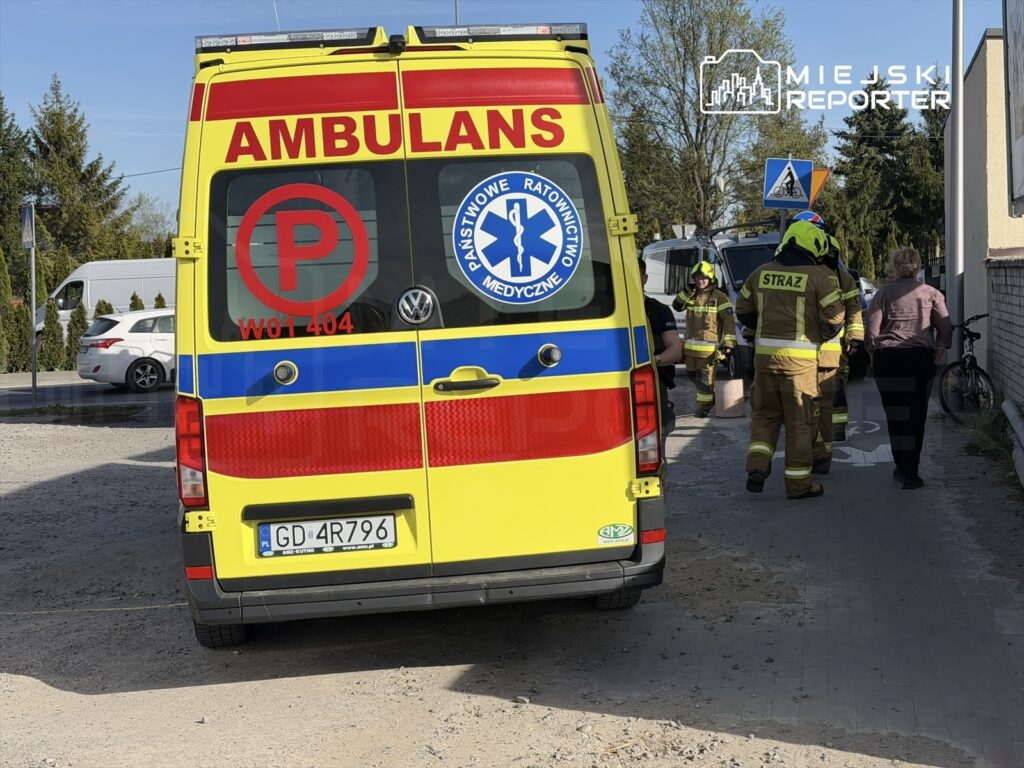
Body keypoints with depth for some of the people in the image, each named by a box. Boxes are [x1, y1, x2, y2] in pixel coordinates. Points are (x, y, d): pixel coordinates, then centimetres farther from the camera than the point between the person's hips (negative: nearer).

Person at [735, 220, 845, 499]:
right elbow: (835, 317, -7)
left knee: (764, 413, 17)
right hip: (800, 359, -3)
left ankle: (757, 466, 0)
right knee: (800, 420, 5)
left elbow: (743, 311, 15)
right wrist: (824, 335, 14)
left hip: (765, 354, 4)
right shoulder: (816, 276, -6)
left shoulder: (761, 273, 7)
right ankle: (798, 482, 10)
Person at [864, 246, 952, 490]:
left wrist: (874, 356, 7)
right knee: (916, 416, 1)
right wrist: (937, 357, 5)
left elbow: (871, 331, -6)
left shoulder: (883, 294, 1)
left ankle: (901, 468, 19)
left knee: (894, 416, 11)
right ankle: (910, 472, -5)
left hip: (887, 360, 0)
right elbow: (946, 329, 0)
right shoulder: (931, 294, 6)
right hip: (921, 359, 0)